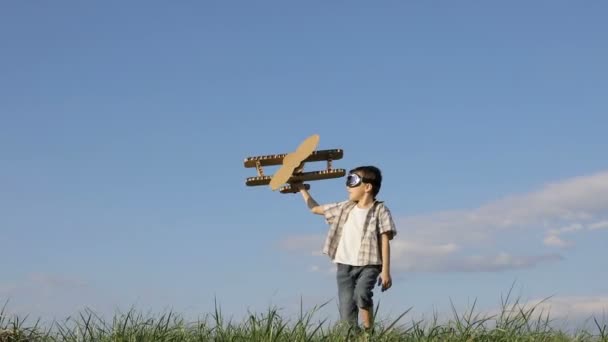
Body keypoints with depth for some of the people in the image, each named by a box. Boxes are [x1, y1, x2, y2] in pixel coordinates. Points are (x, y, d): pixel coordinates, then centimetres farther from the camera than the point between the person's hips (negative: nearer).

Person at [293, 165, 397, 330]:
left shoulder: (379, 210, 0)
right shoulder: (344, 208, 14)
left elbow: (385, 242, -5)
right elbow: (315, 208, 25)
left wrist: (385, 271, -11)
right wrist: (302, 189, 25)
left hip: (368, 266, -4)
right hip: (344, 266, 5)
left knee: (361, 294, -31)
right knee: (347, 311, -5)